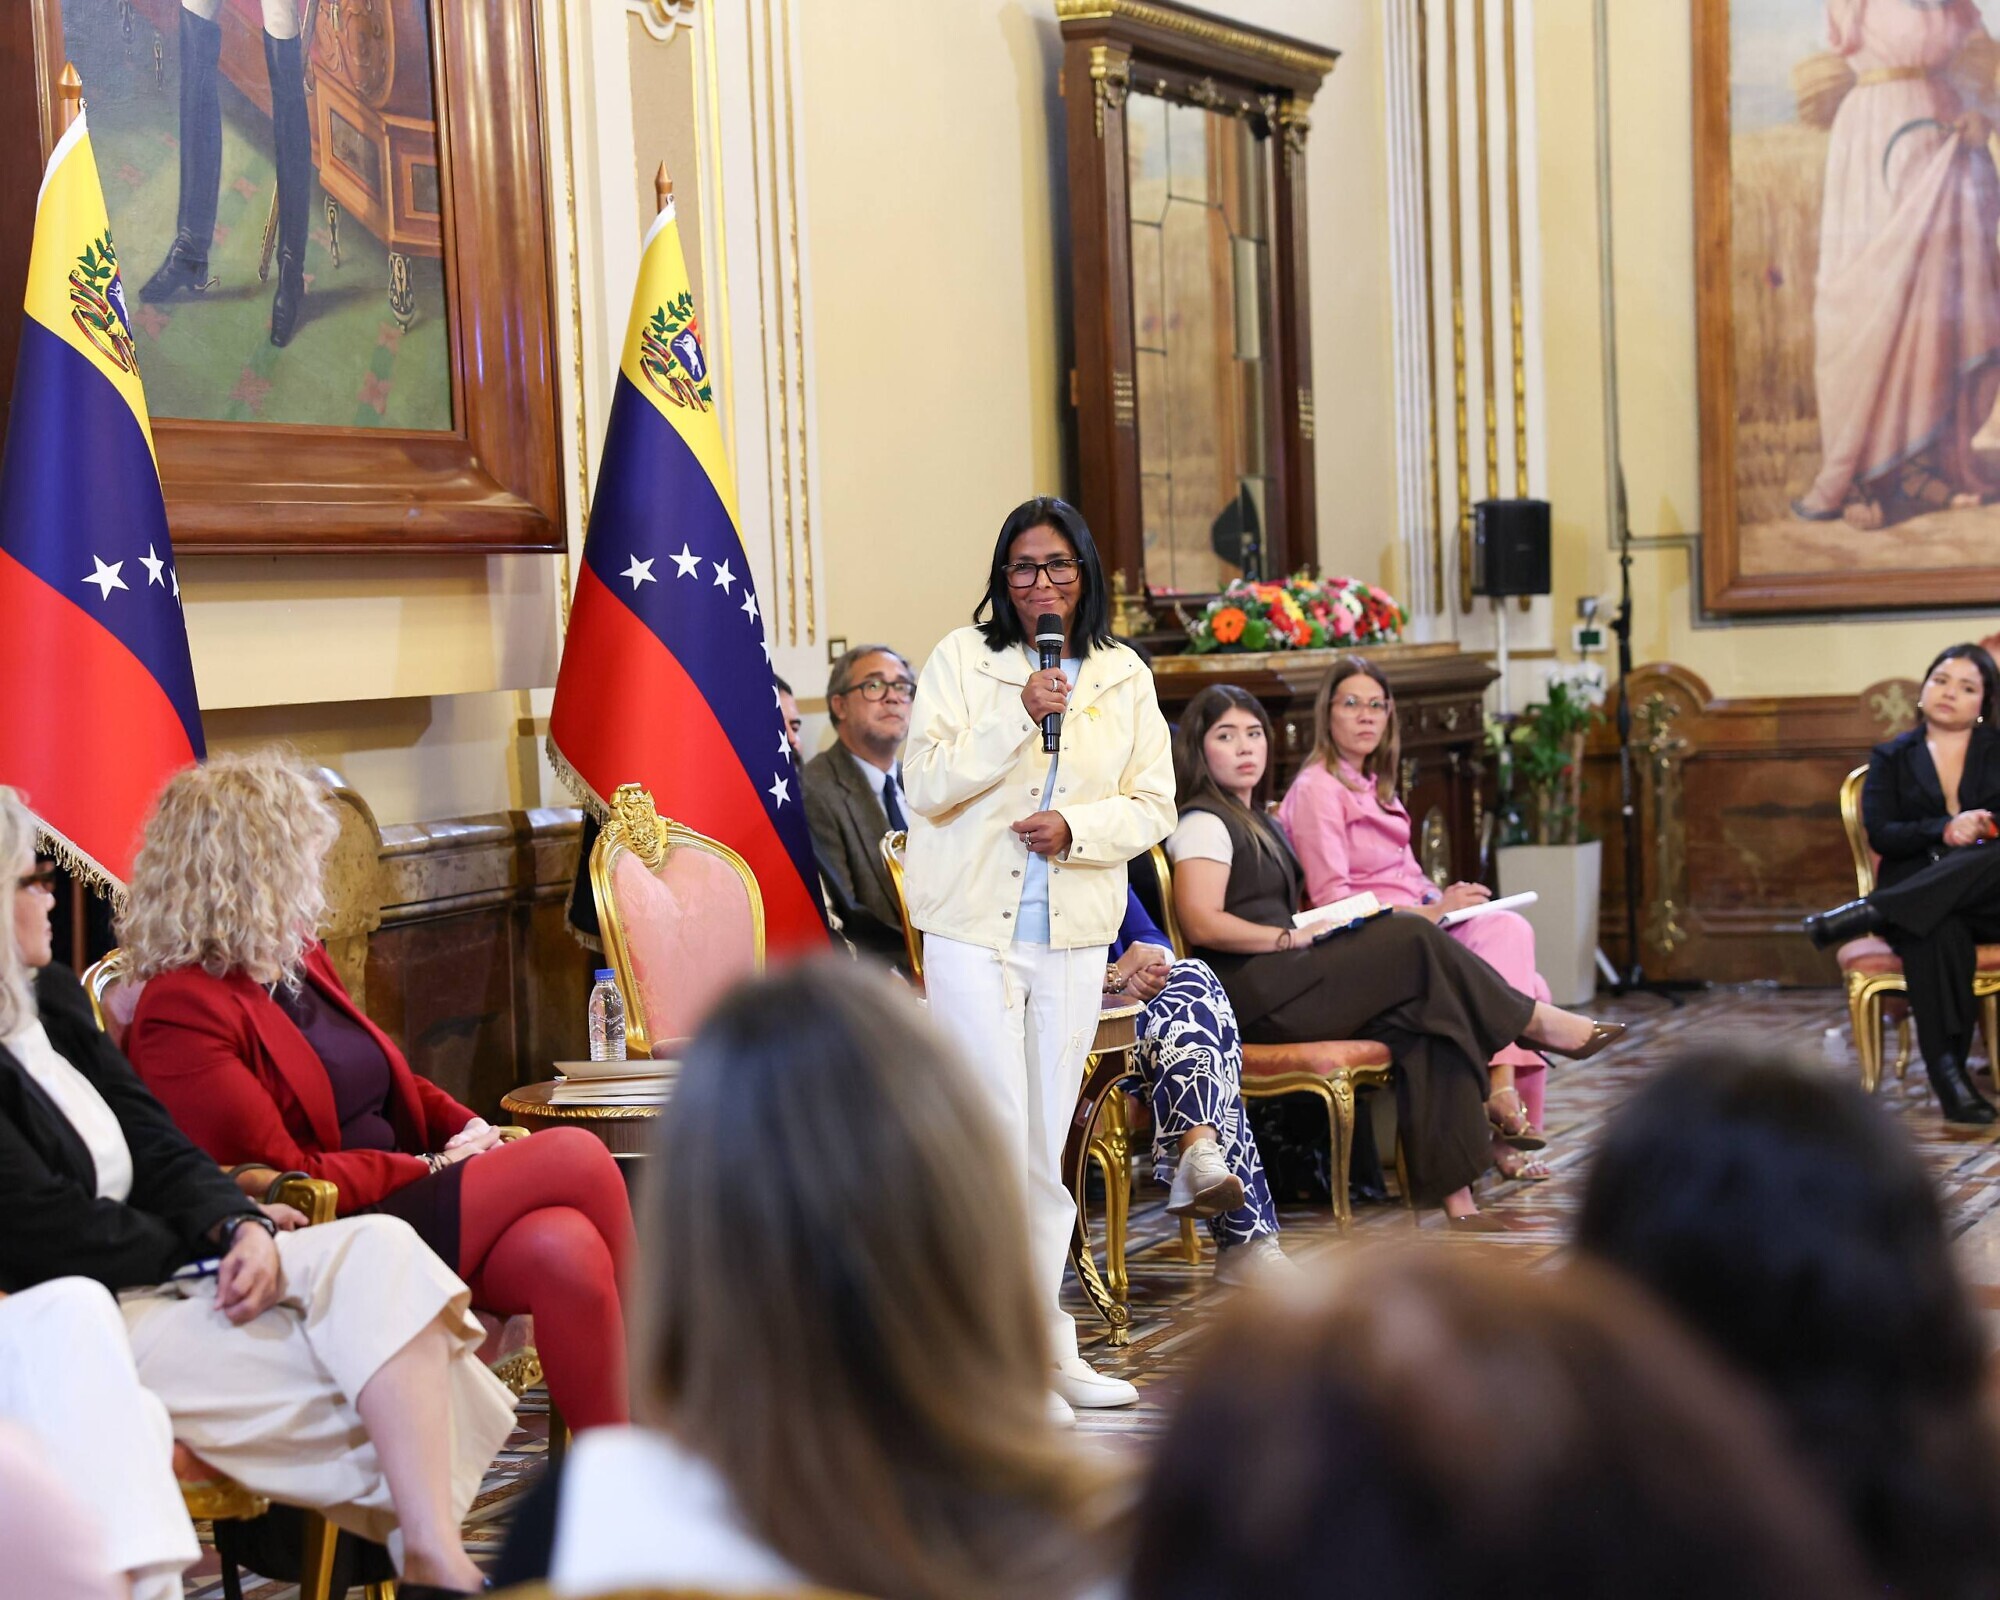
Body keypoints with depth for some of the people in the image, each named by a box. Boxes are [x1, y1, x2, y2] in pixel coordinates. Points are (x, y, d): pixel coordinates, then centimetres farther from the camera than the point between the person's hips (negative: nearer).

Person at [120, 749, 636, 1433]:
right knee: (575, 1157, -19)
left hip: (413, 1195, 8)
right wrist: (433, 1167, -11)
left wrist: (475, 1133, 4)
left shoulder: (302, 965, 17)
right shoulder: (180, 1011, -11)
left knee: (567, 1250, -22)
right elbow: (285, 1181, -15)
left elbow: (396, 1082, 24)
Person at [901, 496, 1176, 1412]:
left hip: (1075, 935, 3)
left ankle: (1043, 1341, 17)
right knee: (997, 1133, -9)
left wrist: (1076, 828, -11)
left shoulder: (1124, 677, 9)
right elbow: (924, 783, -7)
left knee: (1048, 1140, 9)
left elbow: (1154, 805, 7)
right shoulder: (961, 659, 1)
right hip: (973, 929, -3)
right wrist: (1016, 721, -17)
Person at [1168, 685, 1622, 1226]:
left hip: (1289, 985, 9)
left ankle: (1455, 1199, -22)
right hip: (1255, 993, -9)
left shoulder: (1260, 823, 27)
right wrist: (1292, 937, -13)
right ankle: (1536, 1021, 0)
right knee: (1414, 939, -19)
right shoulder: (1203, 824, -3)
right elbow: (1202, 924, -16)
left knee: (1428, 1019, -15)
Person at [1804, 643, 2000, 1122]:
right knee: (1937, 931, -39)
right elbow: (1880, 835, 3)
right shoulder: (1892, 758, 19)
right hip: (1917, 894, -1)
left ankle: (1866, 914, -40)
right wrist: (1944, 831, -14)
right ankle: (1946, 1073, -44)